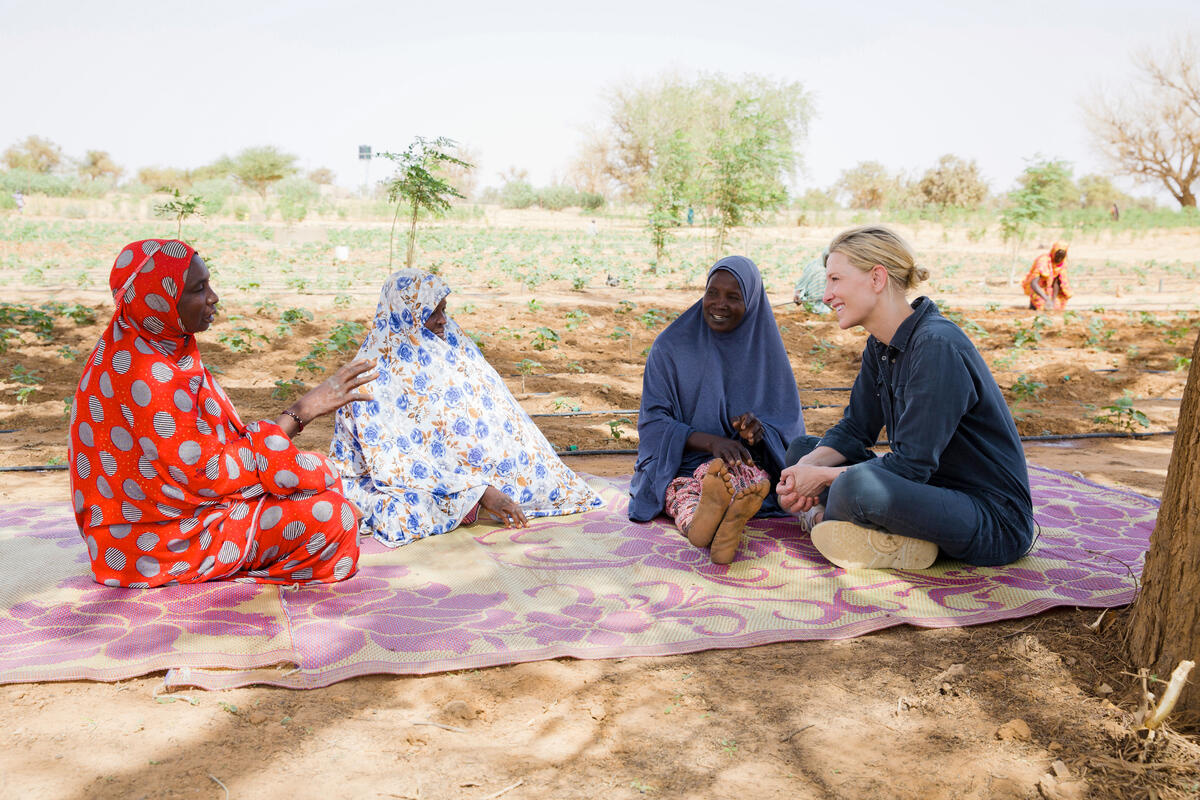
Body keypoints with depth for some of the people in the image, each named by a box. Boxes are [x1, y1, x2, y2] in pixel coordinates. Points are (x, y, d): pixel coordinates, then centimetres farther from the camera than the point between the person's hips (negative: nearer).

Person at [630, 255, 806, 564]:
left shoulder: (765, 349, 8)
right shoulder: (671, 346, 3)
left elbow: (789, 425, 9)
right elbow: (653, 422, -2)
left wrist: (761, 430, -16)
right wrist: (711, 441, -19)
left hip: (744, 458, 1)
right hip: (677, 462, -1)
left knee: (756, 477, -37)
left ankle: (702, 523, -68)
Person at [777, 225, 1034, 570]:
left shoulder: (938, 347, -23)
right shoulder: (881, 346, 5)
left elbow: (911, 464, -25)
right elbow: (853, 430, 8)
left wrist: (823, 477, -16)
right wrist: (807, 467, -11)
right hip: (932, 488, 10)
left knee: (859, 485, -37)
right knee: (803, 448, 9)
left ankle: (827, 517, -5)